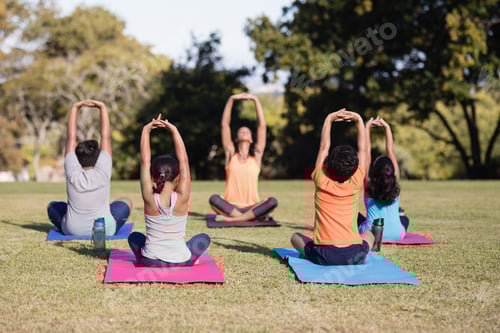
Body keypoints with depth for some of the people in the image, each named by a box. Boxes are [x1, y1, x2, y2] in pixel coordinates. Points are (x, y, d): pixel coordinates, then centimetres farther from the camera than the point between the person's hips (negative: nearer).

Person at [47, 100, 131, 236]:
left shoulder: (72, 173, -15)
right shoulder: (102, 171, -16)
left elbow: (71, 137, -8)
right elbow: (106, 136, -11)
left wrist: (75, 108, -4)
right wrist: (102, 107, -6)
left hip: (72, 231, 1)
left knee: (53, 206, 27)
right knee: (125, 202, 24)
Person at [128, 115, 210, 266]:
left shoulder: (150, 198, -12)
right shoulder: (181, 198, -13)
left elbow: (145, 161, -6)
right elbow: (183, 160, -7)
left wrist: (146, 130, -5)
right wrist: (174, 130, -4)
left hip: (150, 262, 1)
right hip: (181, 262, -1)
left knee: (134, 237, 33)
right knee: (204, 238, 28)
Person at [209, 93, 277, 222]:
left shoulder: (256, 155, 11)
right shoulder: (231, 154, 11)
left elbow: (262, 125, 7)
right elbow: (224, 125, 6)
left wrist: (255, 100, 4)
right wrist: (231, 100, 1)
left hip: (251, 207, 1)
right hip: (231, 207, -1)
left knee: (273, 201, -29)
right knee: (214, 199, -32)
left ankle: (231, 219, -28)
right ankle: (254, 216, -28)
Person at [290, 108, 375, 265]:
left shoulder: (321, 182, -3)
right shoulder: (355, 184, -2)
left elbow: (324, 147, 9)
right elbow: (362, 149, 9)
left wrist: (329, 119, 16)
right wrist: (359, 120, 15)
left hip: (324, 256, -2)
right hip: (354, 256, 2)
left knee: (296, 237, 26)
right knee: (369, 235, 35)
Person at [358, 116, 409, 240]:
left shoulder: (369, 184, -10)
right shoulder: (395, 182, -6)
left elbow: (367, 151, -8)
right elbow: (390, 151, 0)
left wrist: (367, 127, -3)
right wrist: (387, 127, 4)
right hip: (396, 234, 2)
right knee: (404, 219, 35)